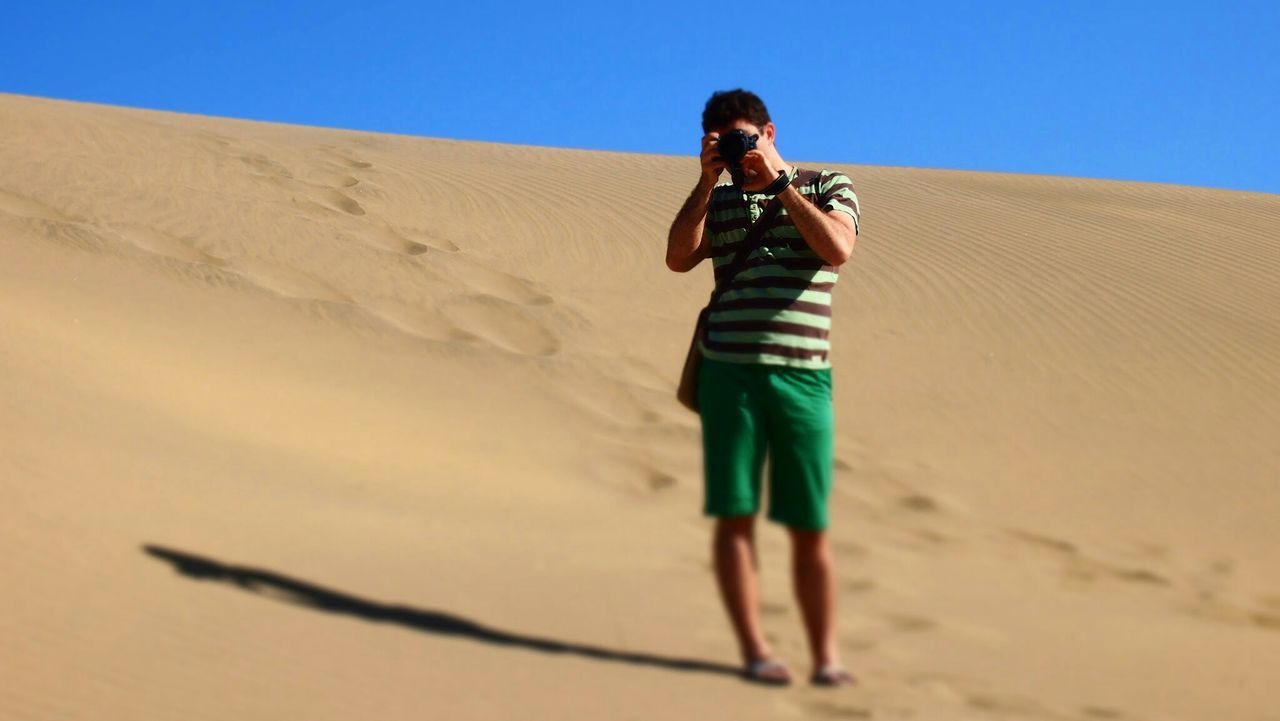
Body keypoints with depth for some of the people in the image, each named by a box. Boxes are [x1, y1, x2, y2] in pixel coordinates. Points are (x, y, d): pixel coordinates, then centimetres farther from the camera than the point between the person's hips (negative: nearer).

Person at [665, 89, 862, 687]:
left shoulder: (828, 187, 10)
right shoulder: (719, 202, 16)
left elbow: (836, 249, -9)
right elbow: (679, 258, 0)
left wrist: (778, 181, -8)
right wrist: (708, 180, -4)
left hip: (802, 375, -2)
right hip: (728, 372, 2)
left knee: (810, 527, -1)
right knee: (734, 514, -3)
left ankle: (825, 655, 5)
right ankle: (754, 651, 0)